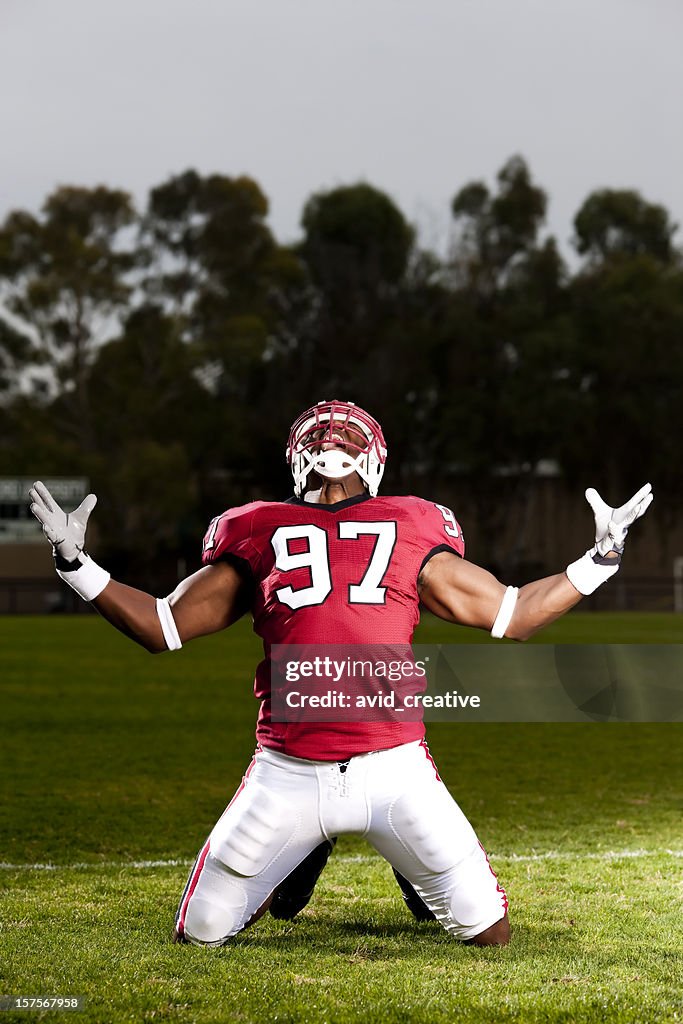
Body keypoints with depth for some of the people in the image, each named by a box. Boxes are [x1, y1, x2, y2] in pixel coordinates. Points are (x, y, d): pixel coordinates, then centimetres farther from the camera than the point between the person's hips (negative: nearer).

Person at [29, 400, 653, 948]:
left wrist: (600, 560, 13)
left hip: (393, 768, 0)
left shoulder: (412, 533, 12)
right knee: (200, 933, 2)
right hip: (286, 776, 0)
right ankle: (295, 865, 32)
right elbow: (162, 628, 15)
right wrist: (75, 563, 9)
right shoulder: (259, 536, 12)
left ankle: (414, 869, 31)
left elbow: (513, 616, 17)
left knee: (489, 933, -2)